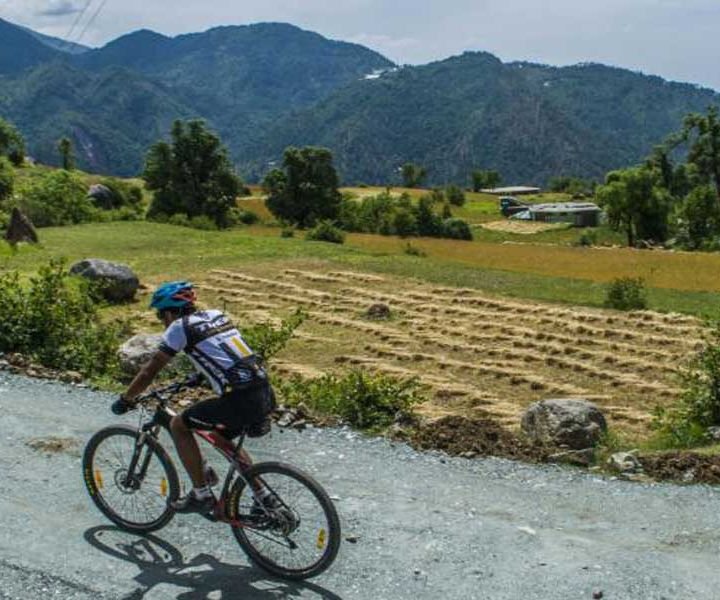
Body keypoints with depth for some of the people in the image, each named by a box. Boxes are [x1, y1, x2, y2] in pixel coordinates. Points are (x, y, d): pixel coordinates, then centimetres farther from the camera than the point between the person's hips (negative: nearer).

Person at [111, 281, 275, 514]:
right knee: (223, 438, 30)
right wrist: (199, 375, 50)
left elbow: (150, 371, 5)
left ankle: (201, 495, 14)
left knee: (178, 425, 10)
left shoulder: (179, 327, 1)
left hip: (240, 400, -8)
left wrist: (125, 399, 18)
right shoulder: (217, 315, 21)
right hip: (265, 393, 8)